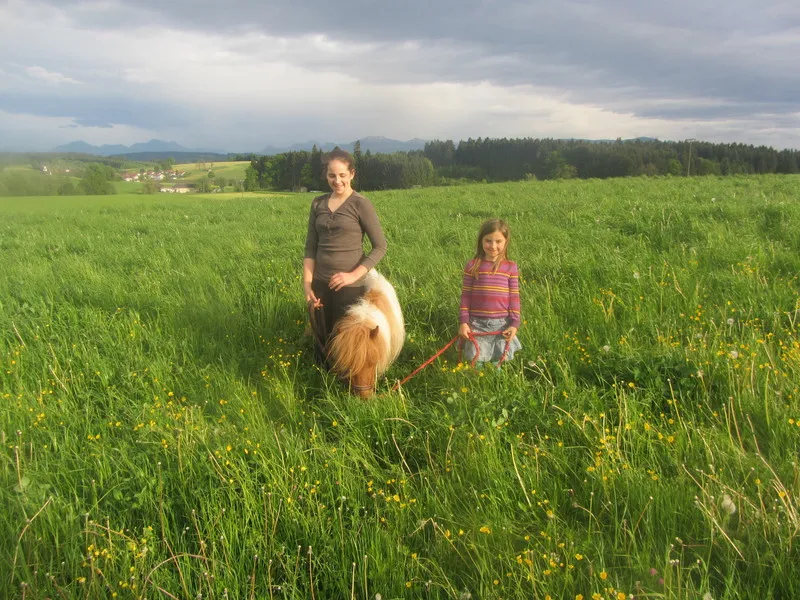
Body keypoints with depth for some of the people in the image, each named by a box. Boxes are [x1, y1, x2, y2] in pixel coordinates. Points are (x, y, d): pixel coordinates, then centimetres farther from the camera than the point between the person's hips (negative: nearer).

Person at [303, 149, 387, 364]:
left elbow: (380, 246, -7)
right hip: (320, 284, 4)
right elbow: (310, 247, 8)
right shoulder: (318, 203, 6)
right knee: (322, 341, 12)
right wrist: (307, 283, -1)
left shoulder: (360, 204, -7)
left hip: (349, 287, -4)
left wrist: (354, 275, -16)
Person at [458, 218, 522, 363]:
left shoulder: (511, 267, -1)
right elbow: (465, 296, 0)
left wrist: (515, 324, -3)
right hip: (477, 324, 0)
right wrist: (463, 322, -4)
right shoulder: (472, 266, -3)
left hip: (502, 324, 1)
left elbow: (514, 297, 1)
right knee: (476, 362, 4)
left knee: (499, 362, 9)